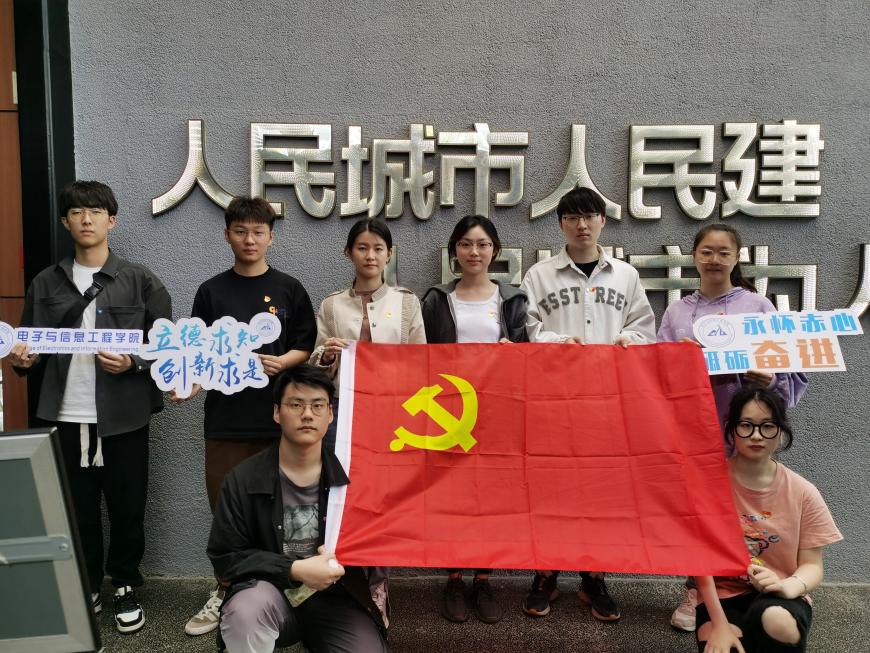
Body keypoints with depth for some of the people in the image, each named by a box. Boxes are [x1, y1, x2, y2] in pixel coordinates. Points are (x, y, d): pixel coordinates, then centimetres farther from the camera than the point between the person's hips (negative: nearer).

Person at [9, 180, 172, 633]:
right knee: (77, 509, 11)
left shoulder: (140, 281, 0)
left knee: (127, 507, 8)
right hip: (66, 417, 2)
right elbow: (32, 347, 11)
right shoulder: (46, 283, 8)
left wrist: (133, 362, -18)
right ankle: (86, 587, 30)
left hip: (123, 417, -2)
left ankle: (126, 588, 27)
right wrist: (22, 359, -11)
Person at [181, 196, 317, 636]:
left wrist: (281, 361, -15)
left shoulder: (289, 290, 5)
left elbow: (307, 348, 5)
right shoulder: (212, 291, 8)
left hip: (276, 415, -1)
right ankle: (224, 595, 24)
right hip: (226, 416, 1)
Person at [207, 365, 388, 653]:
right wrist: (294, 570, -17)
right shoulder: (244, 480, -7)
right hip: (273, 593, -2)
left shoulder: (351, 474, -3)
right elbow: (225, 557, -6)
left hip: (337, 597, 3)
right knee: (244, 612, -34)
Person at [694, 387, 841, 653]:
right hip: (723, 596, 0)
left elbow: (812, 565, -1)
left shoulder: (802, 492, -4)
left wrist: (786, 587, -24)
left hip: (781, 599, 0)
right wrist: (719, 623, -17)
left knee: (776, 621, -35)